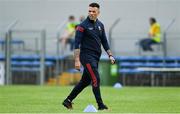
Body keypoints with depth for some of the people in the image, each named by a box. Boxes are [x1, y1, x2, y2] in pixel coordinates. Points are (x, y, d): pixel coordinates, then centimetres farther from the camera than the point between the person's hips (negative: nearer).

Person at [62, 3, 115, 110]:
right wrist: (77, 60, -19)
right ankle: (101, 105, -10)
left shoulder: (100, 25, 12)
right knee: (96, 79, -14)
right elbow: (77, 44, -12)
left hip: (96, 57, 7)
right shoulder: (83, 26, -9)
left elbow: (104, 41, 20)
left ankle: (68, 101, 21)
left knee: (85, 81, 11)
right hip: (87, 56, -7)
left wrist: (110, 55, 11)